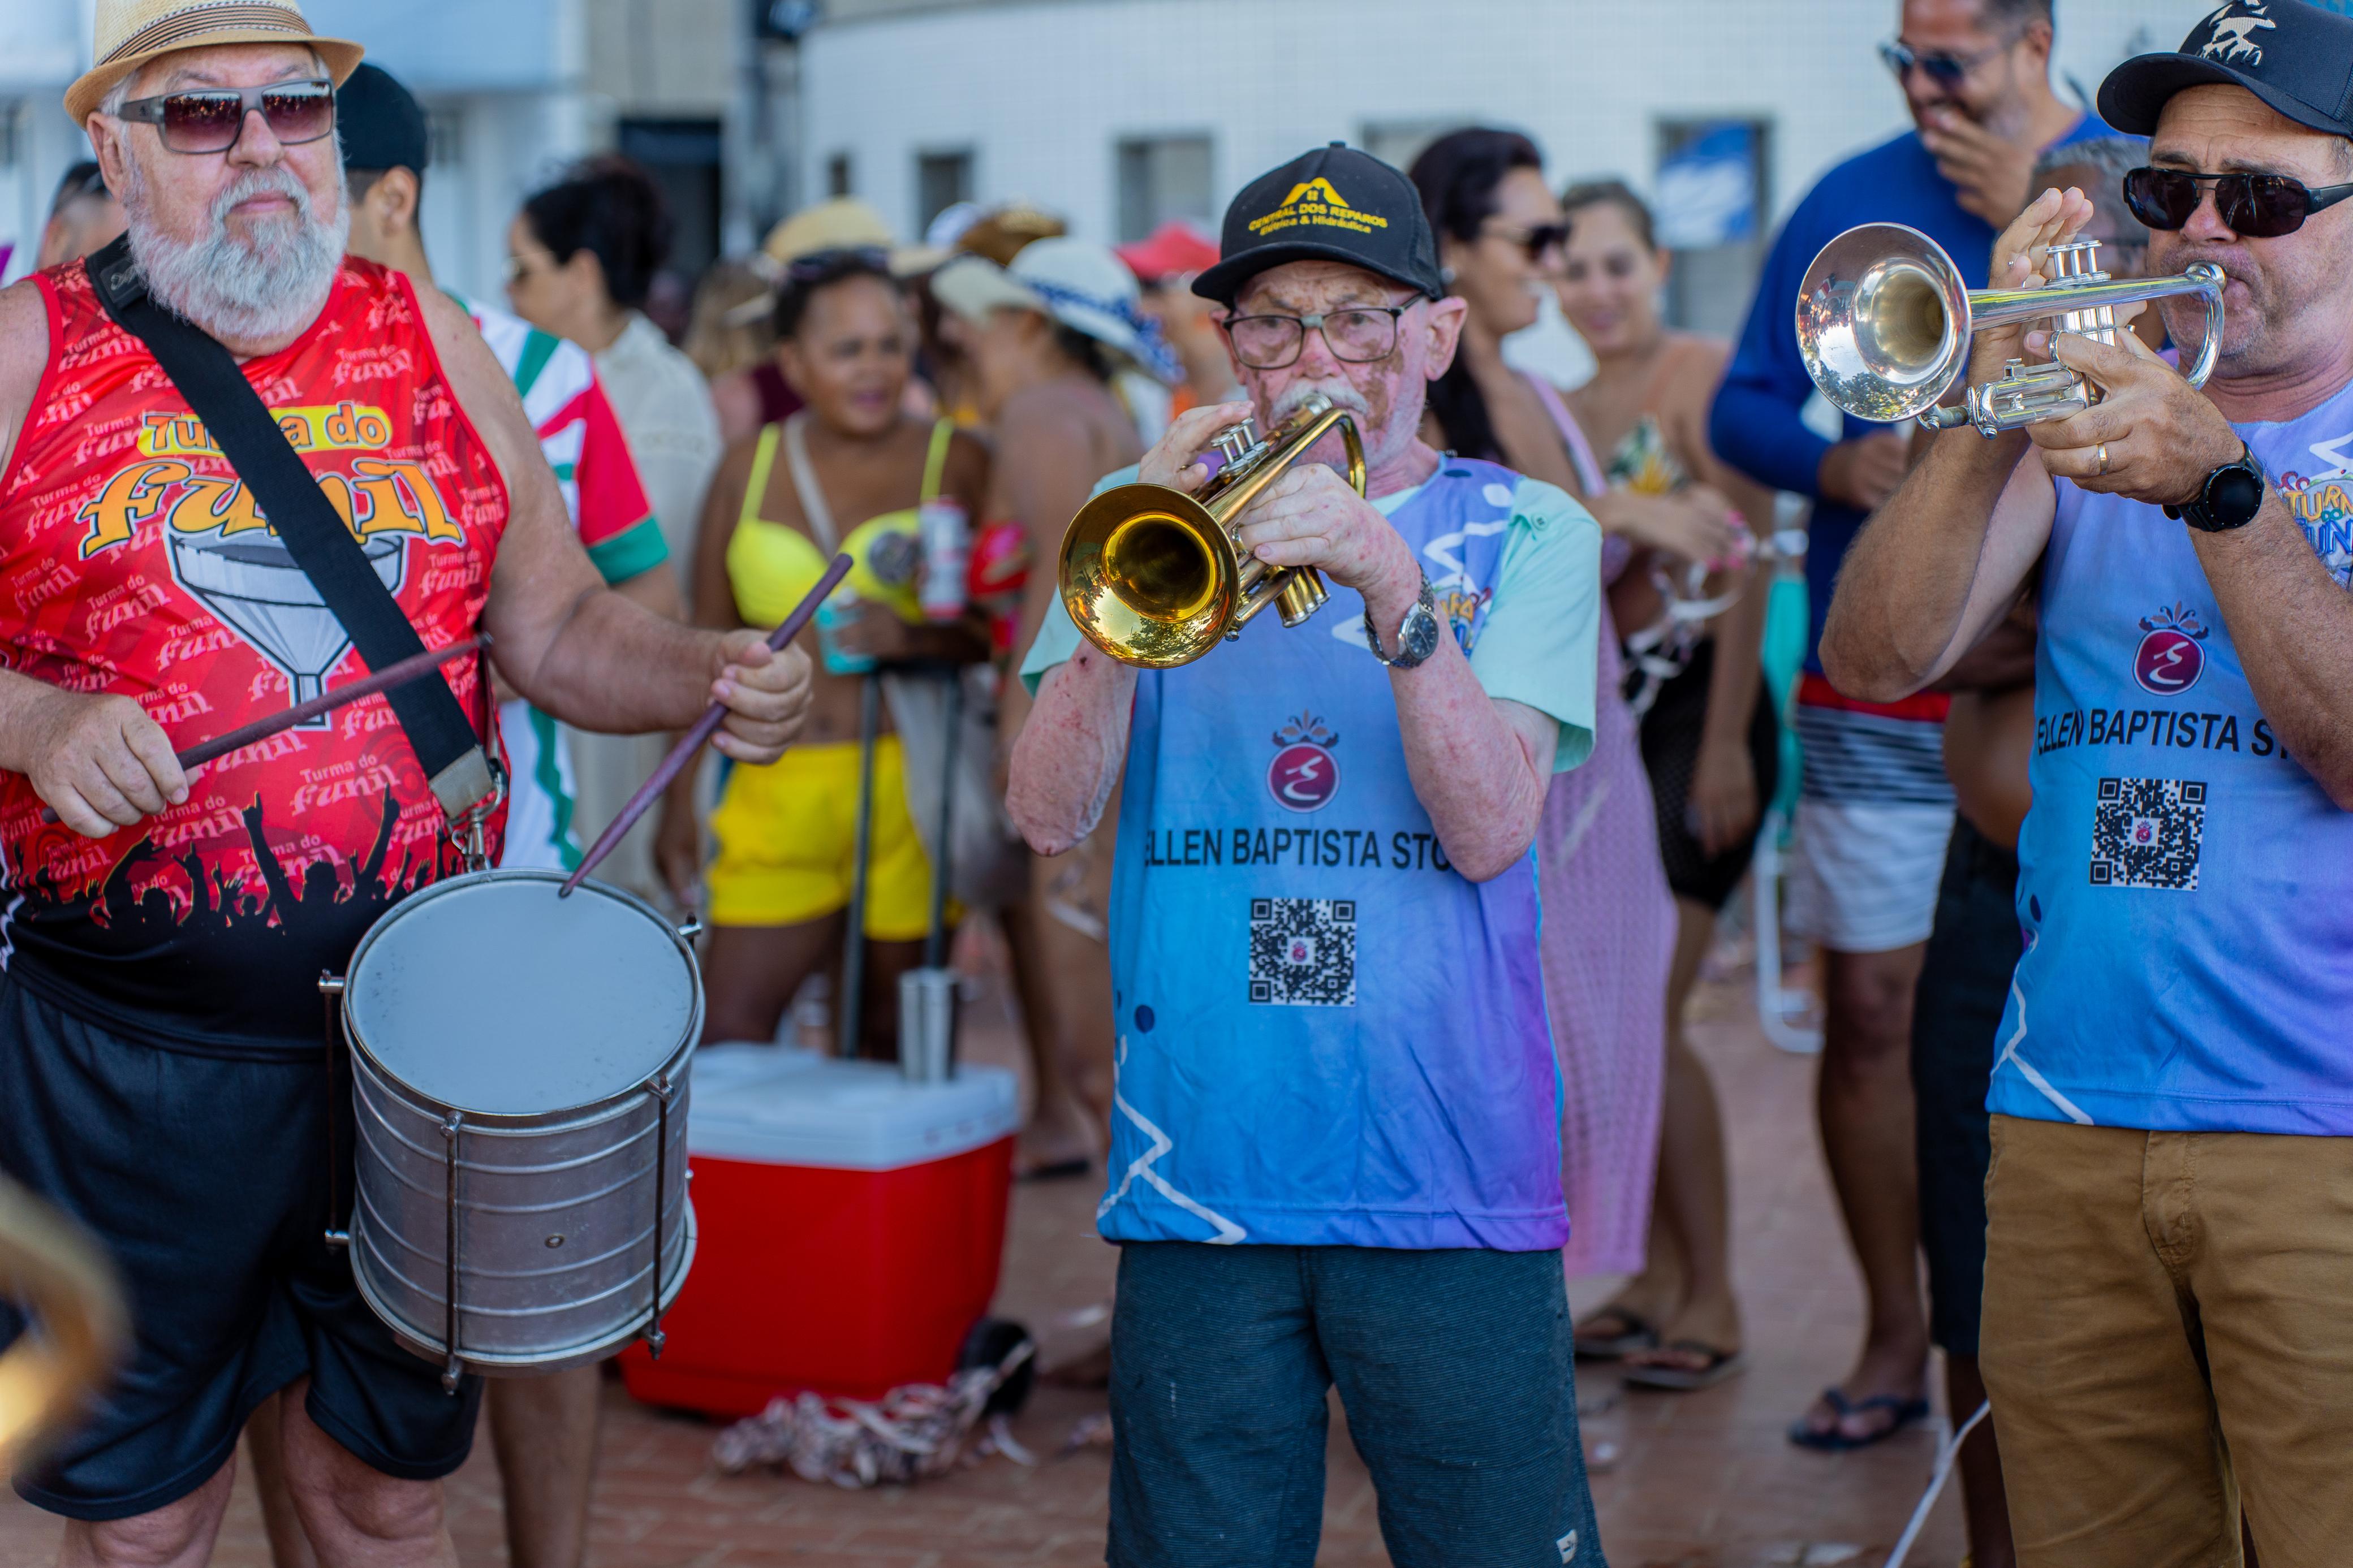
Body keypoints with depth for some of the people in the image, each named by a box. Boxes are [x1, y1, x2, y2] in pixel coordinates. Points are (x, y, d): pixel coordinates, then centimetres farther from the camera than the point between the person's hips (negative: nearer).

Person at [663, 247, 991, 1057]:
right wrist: (680, 804, 13)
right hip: (777, 796, 3)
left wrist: (916, 638, -20)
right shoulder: (750, 468, 11)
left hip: (906, 786, -3)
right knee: (726, 1037, -4)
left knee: (899, 1043, 3)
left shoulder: (954, 462, 2)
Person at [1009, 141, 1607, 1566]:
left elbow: (1488, 832, -9)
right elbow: (1052, 818, -2)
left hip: (1449, 1177, -1)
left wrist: (1391, 583, -20)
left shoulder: (1527, 533, 6)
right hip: (1199, 1172, 1)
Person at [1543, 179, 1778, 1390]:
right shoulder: (1566, 408, 14)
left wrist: (1725, 743, -16)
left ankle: (1712, 1300, -1)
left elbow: (1749, 568, -12)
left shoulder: (1707, 379, -7)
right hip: (1605, 718, 7)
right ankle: (1658, 1277, 17)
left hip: (1698, 708, -7)